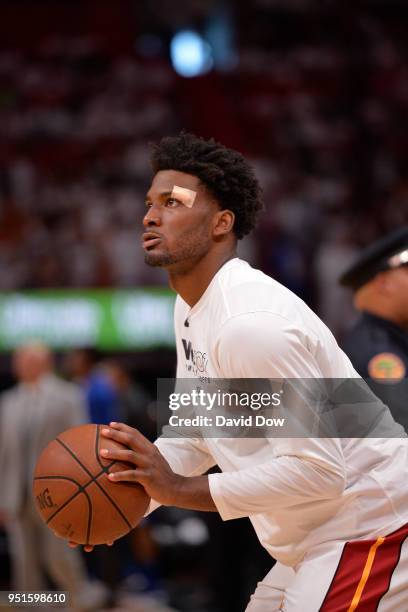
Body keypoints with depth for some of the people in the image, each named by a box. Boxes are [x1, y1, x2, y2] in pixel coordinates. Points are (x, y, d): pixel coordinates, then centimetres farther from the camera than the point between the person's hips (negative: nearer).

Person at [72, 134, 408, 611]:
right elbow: (194, 435, 16)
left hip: (368, 528, -10)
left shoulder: (250, 324, -25)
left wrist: (180, 489, -25)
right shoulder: (191, 308, 8)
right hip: (316, 539, 10)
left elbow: (319, 469, -27)